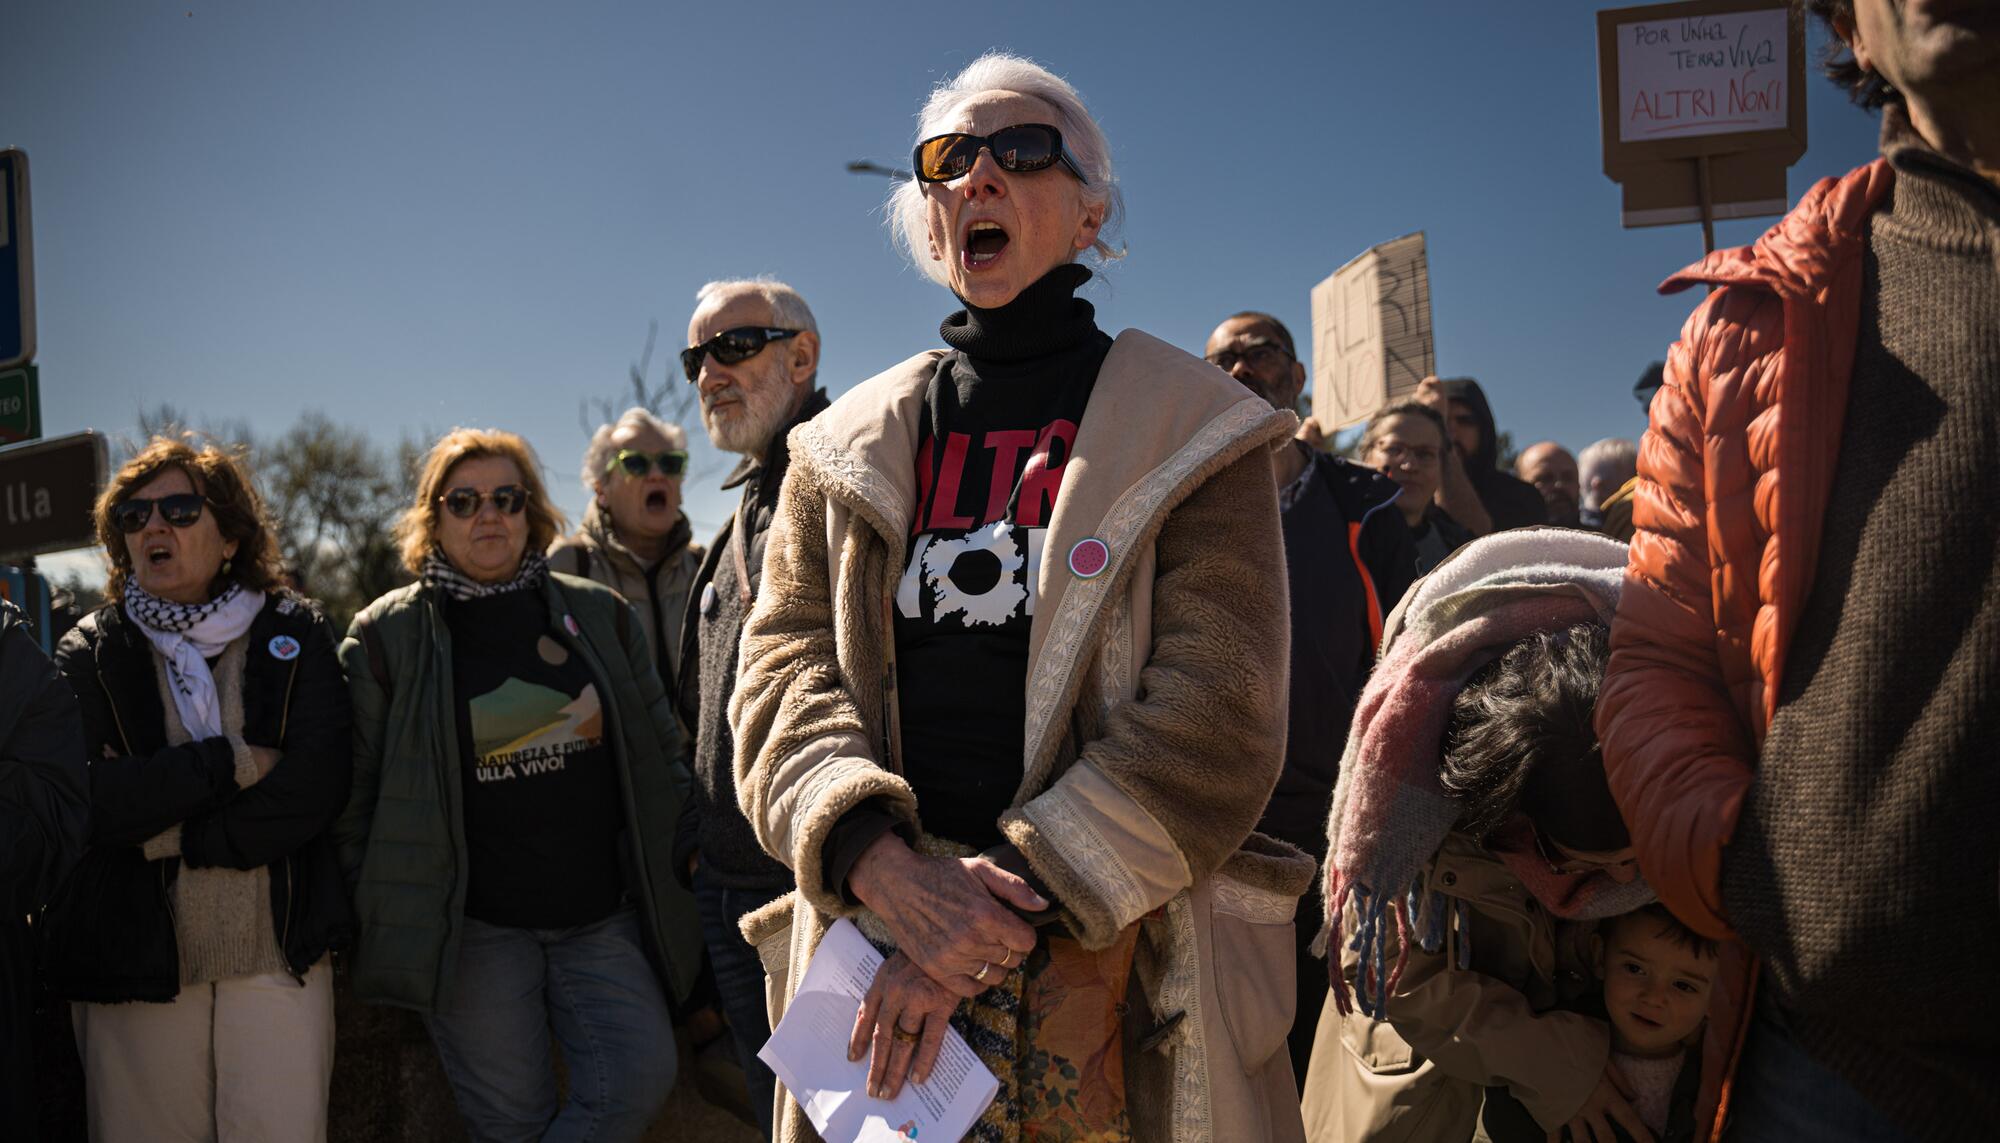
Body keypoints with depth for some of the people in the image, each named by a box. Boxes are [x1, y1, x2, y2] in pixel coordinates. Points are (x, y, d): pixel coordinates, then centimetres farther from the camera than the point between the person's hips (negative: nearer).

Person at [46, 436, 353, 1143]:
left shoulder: (296, 635, 4)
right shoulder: (89, 653, 5)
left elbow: (316, 786, -9)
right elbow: (79, 799, -10)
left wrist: (162, 831, -10)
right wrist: (229, 762, -14)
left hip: (280, 954, 0)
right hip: (130, 955, 1)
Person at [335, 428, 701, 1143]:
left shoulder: (600, 615, 8)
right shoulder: (387, 636, 1)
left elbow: (661, 754, 12)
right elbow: (358, 791, 3)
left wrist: (683, 865, 8)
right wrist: (376, 920, 2)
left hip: (603, 915, 2)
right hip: (472, 929, -2)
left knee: (638, 1080, -11)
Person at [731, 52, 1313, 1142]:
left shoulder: (1189, 429, 1)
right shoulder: (849, 448, 12)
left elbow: (1217, 717, -9)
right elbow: (785, 668, 1)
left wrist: (1010, 901, -18)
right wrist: (885, 862, -18)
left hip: (1118, 958, -2)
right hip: (871, 924, 3)